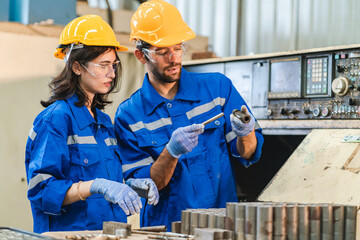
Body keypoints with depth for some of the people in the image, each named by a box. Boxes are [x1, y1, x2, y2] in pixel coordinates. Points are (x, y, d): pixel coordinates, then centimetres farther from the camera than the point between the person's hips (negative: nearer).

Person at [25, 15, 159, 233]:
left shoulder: (104, 121, 16)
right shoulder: (56, 119, -7)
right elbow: (41, 190, -14)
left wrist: (130, 185, 5)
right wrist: (96, 186, -23)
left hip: (110, 232, 7)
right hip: (69, 231, -6)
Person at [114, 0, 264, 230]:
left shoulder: (218, 87, 7)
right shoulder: (128, 115, 2)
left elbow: (248, 155, 8)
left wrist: (246, 135, -13)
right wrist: (171, 152, -18)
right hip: (165, 227, -2)